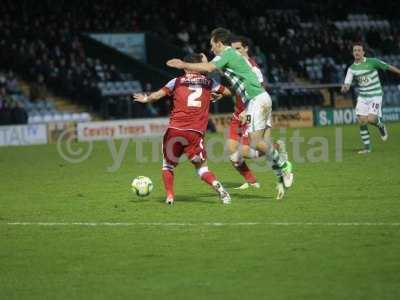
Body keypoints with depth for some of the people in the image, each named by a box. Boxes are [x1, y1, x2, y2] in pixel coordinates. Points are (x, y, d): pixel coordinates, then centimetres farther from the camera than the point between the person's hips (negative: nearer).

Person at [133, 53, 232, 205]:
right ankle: (217, 186, -18)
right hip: (196, 132, 0)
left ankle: (169, 196, 4)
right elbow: (228, 91, 22)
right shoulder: (208, 82, 13)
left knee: (168, 165, 18)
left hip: (175, 130, 0)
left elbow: (158, 94, 4)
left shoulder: (177, 81, 10)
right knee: (201, 167, 8)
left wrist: (146, 99, 22)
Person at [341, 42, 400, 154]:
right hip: (362, 97, 4)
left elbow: (389, 67, -1)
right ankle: (367, 147, 9)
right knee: (362, 121, -5)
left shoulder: (372, 62, -12)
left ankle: (380, 126, 16)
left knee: (371, 119, -20)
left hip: (375, 96, -4)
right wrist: (345, 87, -33)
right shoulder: (352, 68, -2)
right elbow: (347, 84, -9)